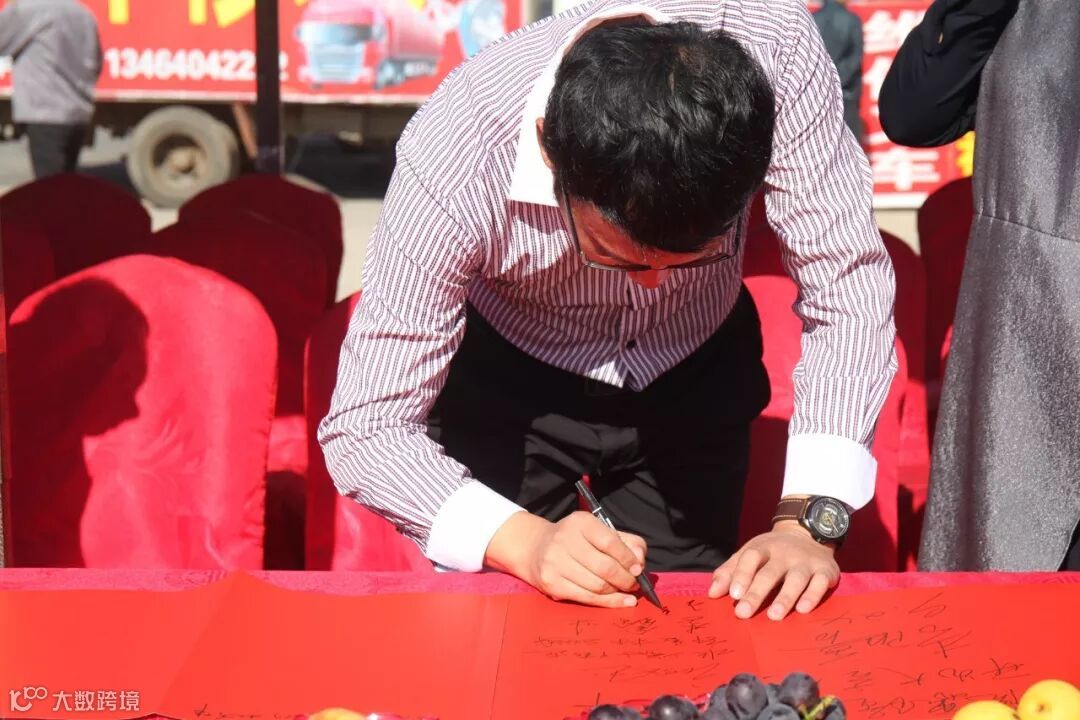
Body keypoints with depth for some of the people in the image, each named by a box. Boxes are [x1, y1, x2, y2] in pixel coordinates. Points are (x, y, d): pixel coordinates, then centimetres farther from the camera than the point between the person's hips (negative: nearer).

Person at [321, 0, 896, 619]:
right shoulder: (455, 159, -36)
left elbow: (848, 286, -24)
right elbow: (365, 430, -29)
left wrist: (811, 522, -35)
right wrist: (526, 541, -45)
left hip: (698, 373, 2)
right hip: (510, 386, -1)